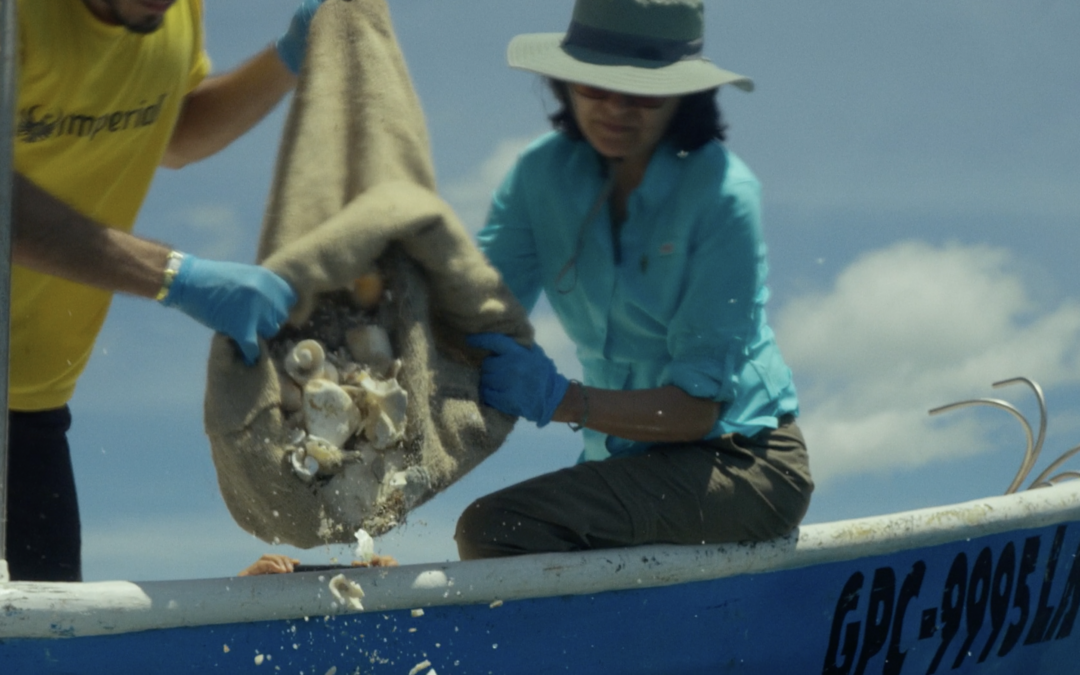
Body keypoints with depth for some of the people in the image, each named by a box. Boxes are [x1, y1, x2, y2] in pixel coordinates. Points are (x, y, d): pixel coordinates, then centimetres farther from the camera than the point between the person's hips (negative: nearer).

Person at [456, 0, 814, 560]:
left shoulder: (721, 193, -18)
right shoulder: (544, 173, -1)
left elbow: (697, 407, -20)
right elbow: (475, 315, -10)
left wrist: (561, 401, -35)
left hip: (741, 461, -6)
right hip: (626, 461, 6)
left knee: (496, 528, -27)